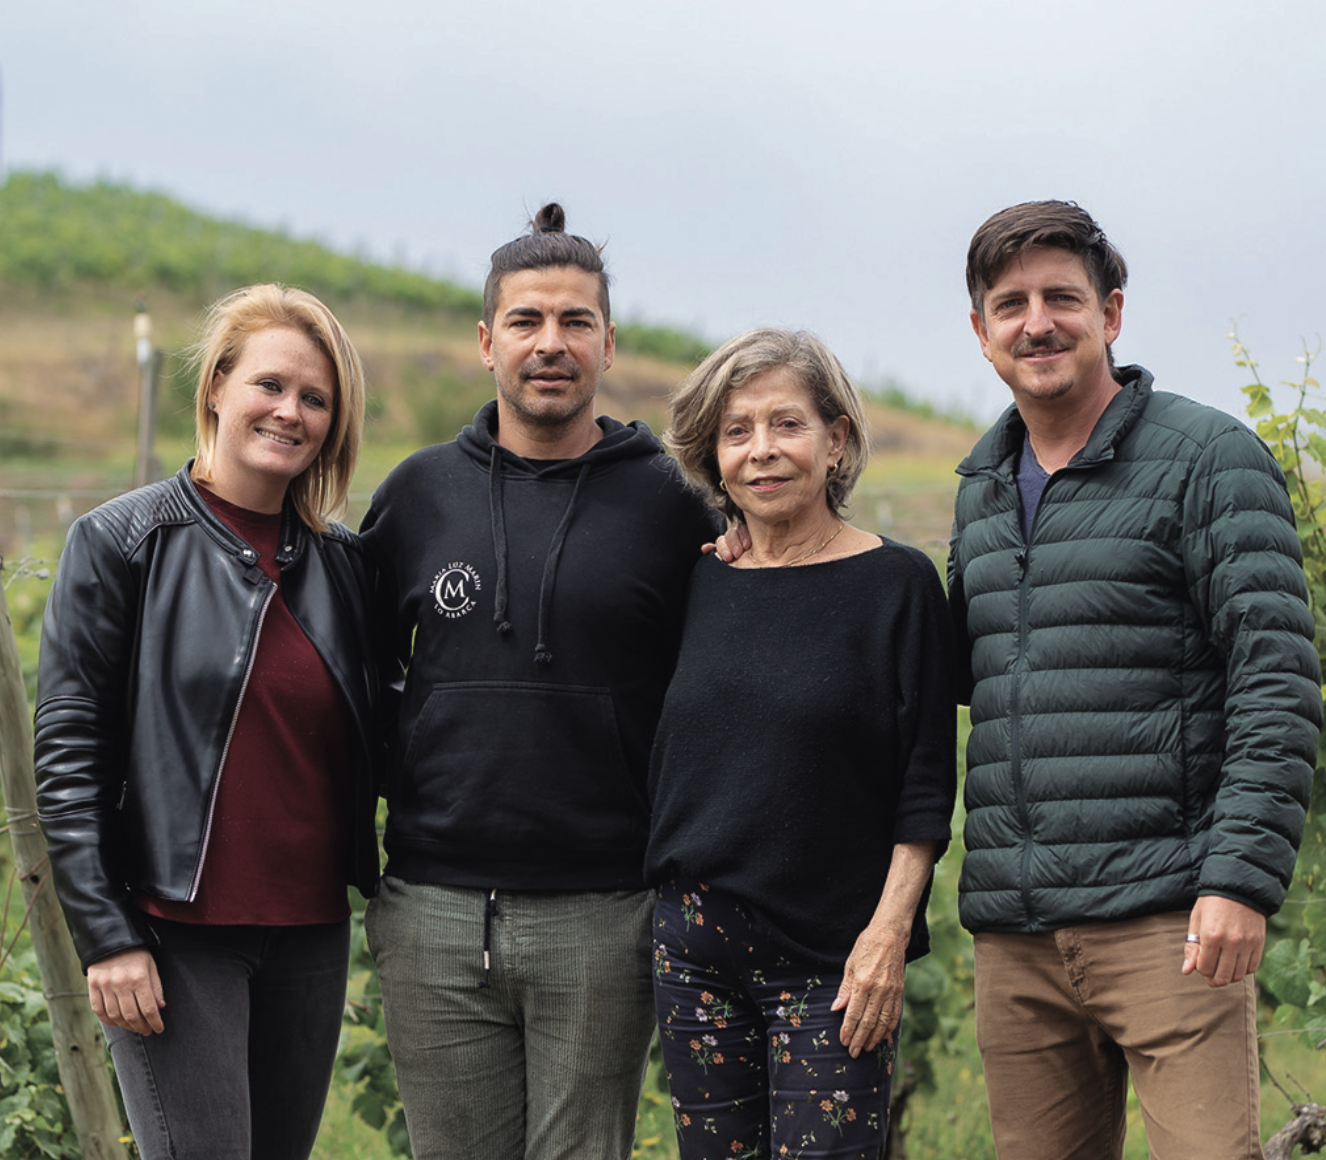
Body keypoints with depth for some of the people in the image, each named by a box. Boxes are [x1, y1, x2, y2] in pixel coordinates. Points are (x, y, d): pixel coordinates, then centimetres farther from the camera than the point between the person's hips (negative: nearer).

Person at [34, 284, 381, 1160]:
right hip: (177, 933, -5)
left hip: (310, 936, 5)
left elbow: (366, 747, 19)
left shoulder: (343, 563, 10)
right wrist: (107, 936, -12)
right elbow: (66, 750, -7)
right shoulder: (123, 544, -3)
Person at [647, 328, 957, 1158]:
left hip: (833, 959, -4)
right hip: (696, 947, 4)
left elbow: (928, 788, -5)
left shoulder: (897, 584, -3)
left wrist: (888, 933, -12)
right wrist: (672, 905, 11)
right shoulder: (701, 586, 8)